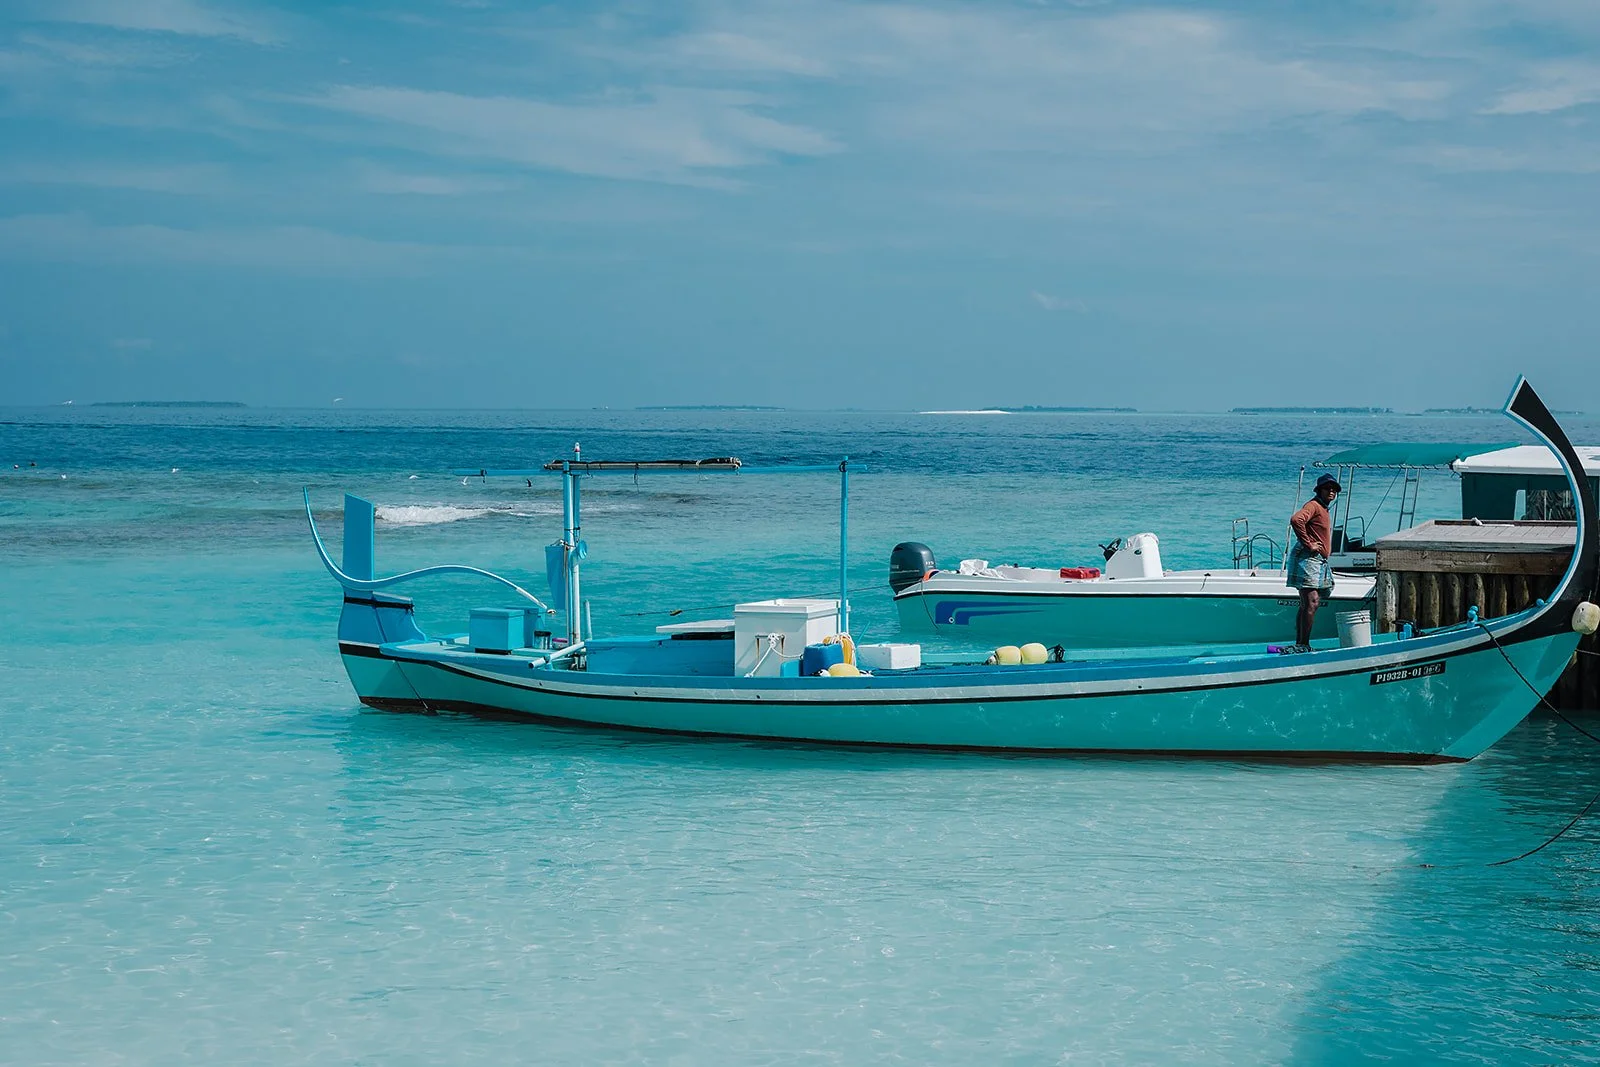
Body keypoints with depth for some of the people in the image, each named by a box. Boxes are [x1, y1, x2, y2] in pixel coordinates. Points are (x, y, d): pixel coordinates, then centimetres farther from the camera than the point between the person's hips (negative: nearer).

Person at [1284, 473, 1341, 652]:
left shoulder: (1326, 509, 22)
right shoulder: (1314, 505, -9)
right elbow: (1296, 519, -29)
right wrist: (1308, 544, -24)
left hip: (1320, 561, 10)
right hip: (1308, 558, -10)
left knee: (1307, 605, 11)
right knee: (1312, 603, -16)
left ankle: (1300, 645, 14)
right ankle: (1303, 645, -17)